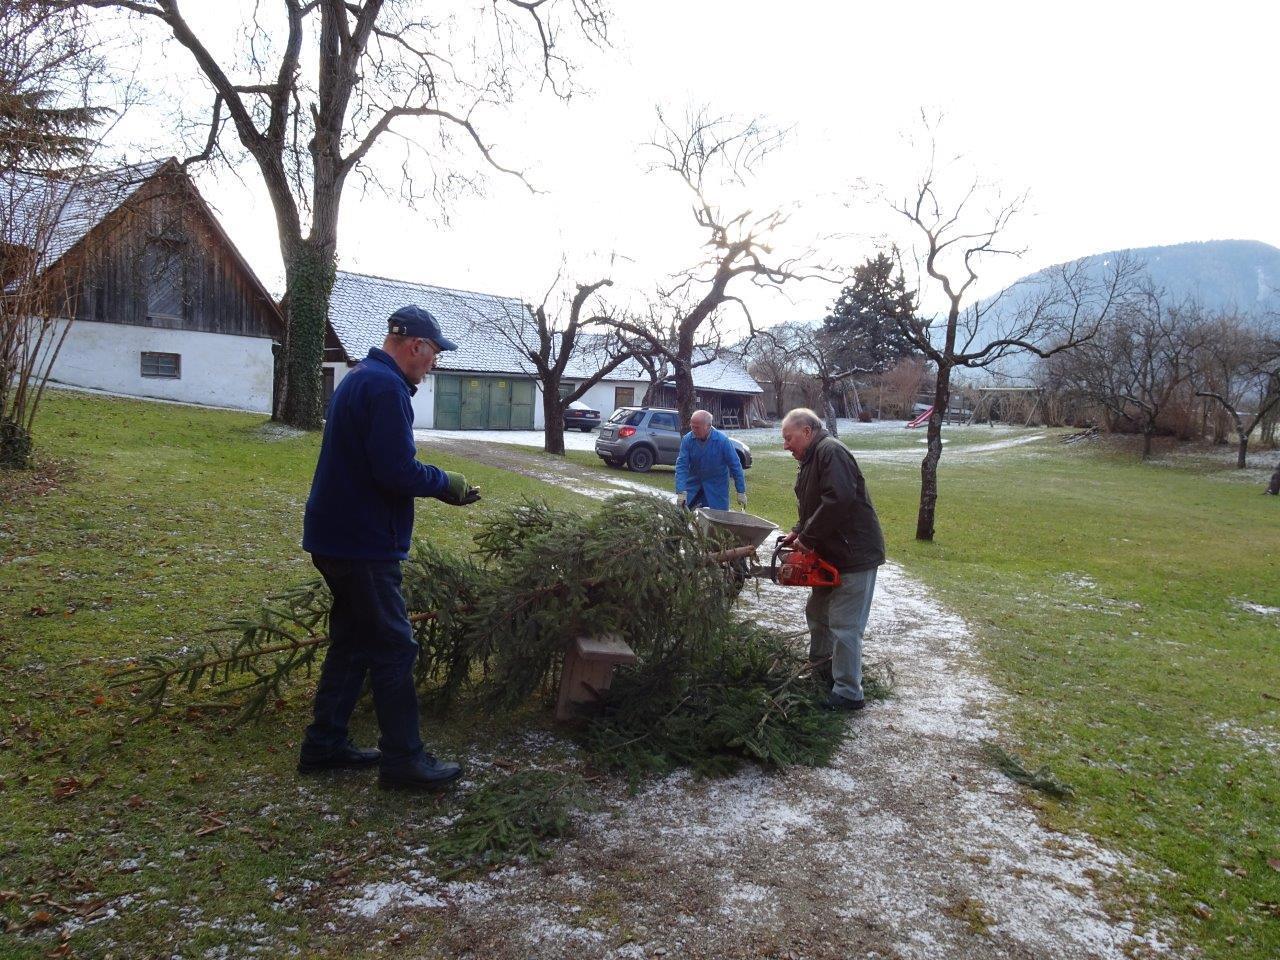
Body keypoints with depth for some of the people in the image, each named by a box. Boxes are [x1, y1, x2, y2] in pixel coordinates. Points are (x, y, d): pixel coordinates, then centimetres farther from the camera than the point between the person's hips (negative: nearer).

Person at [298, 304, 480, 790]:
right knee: (394, 648, -2)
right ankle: (403, 759, 7)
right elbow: (398, 472, -25)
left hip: (337, 535, 11)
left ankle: (324, 744, 26)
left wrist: (438, 484, 11)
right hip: (363, 542, -10)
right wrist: (445, 483, -8)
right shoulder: (386, 387, -18)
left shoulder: (360, 378, 16)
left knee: (352, 641, 18)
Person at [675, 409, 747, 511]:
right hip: (693, 482, 2)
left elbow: (735, 466, -12)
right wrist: (681, 491, -25)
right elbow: (681, 466, -15)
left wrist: (741, 492, -11)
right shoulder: (687, 439, -14)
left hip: (717, 486, -2)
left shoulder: (722, 441, -19)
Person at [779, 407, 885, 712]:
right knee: (817, 613, 21)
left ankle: (848, 694, 4)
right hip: (831, 554, 11)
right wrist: (798, 533, 2)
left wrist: (808, 538, -21)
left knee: (844, 626, -6)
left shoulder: (830, 451, -17)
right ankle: (820, 669, 39)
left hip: (854, 555, -11)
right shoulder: (811, 459, 15)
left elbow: (839, 499, -29)